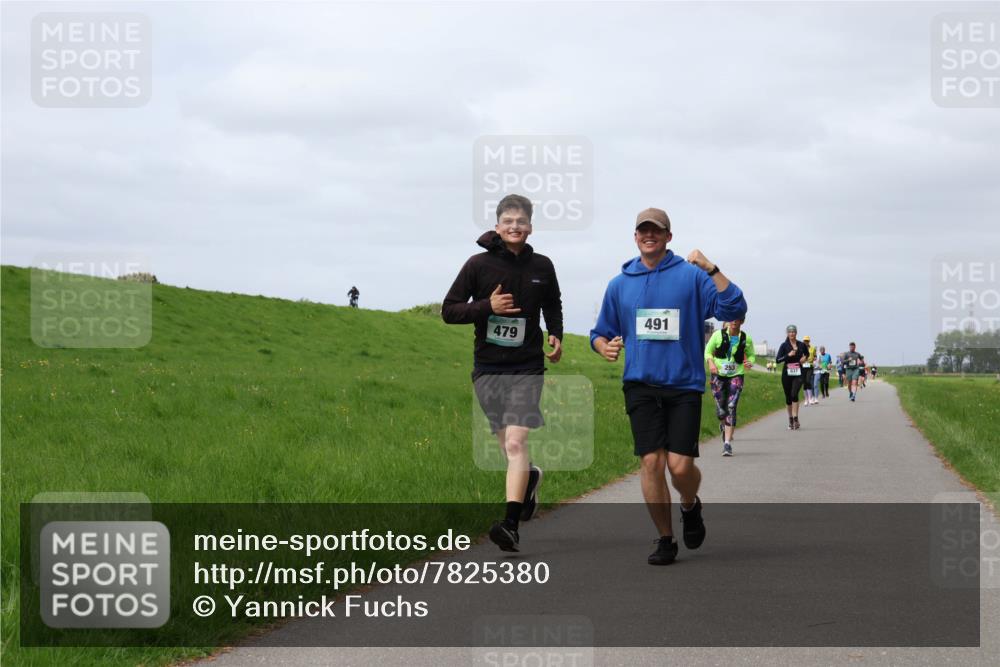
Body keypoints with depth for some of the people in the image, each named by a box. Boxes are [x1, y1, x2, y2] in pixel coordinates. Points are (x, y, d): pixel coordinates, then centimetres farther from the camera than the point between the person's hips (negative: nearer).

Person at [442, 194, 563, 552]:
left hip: (527, 369, -1)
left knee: (516, 442, -15)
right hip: (487, 368, 1)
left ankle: (511, 524, -21)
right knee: (507, 445, 11)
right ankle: (530, 477, 45)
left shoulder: (542, 266, 5)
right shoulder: (479, 264, -2)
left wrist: (556, 336, 7)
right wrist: (487, 306, -16)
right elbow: (449, 310, -1)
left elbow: (553, 305, 24)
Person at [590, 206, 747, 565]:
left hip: (684, 384, -2)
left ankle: (690, 506, 25)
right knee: (651, 462, -5)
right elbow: (601, 333, 19)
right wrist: (605, 347, -4)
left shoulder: (691, 276, 0)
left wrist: (711, 269, -17)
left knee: (680, 465, -9)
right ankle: (665, 539, 9)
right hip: (640, 385, 2)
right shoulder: (619, 284, 10)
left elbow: (734, 309, -10)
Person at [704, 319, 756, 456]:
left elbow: (751, 355, 13)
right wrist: (711, 362, -14)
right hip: (718, 376, 0)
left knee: (731, 408, -13)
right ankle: (723, 425, 39)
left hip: (736, 376, 0)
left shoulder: (746, 339, -1)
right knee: (720, 410, 0)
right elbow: (708, 351, 5)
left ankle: (727, 442, -12)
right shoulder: (718, 335, -4)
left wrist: (750, 362, -10)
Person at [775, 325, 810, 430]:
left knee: (794, 394, -19)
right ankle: (790, 419, 21)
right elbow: (777, 360, -7)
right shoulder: (784, 345, -1)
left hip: (798, 374, 0)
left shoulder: (801, 345, 5)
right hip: (787, 373, 0)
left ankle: (795, 418, -19)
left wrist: (805, 358, 4)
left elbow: (807, 354, 26)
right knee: (788, 397, 6)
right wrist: (788, 355, -19)